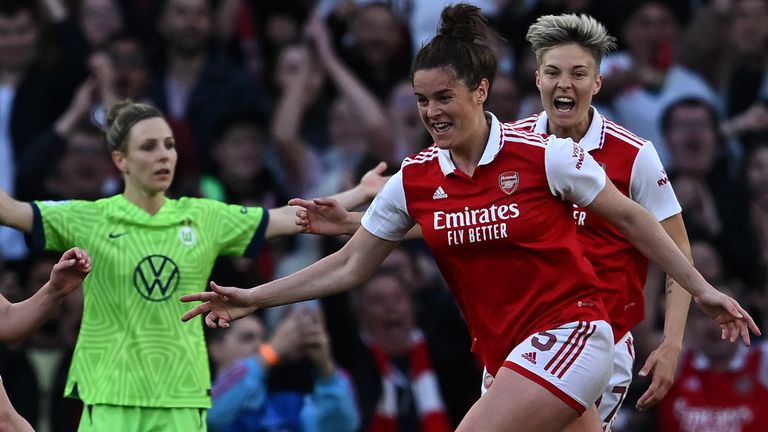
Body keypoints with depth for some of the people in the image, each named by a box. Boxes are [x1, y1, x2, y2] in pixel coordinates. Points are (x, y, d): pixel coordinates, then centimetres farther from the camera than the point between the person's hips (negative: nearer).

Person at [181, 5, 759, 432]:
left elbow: (631, 219, -1)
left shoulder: (544, 155, -11)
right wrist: (253, 299, 5)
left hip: (570, 330, -6)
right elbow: (349, 266, 11)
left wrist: (701, 290, -1)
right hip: (504, 355, 6)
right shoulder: (413, 181, 3)